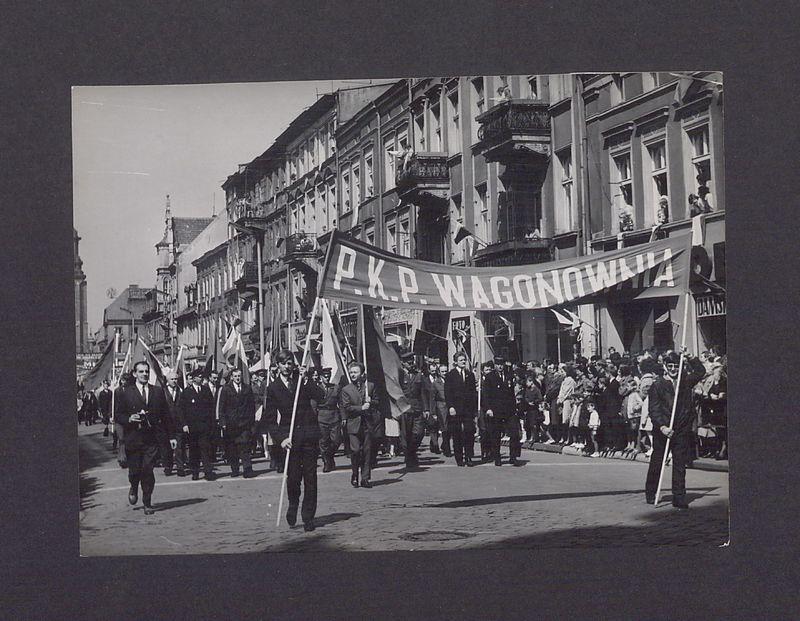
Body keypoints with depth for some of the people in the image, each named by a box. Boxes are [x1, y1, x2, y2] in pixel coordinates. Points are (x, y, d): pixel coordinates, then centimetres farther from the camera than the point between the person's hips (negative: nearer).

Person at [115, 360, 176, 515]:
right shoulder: (127, 393, 5)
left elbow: (165, 415, 12)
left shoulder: (158, 391, 10)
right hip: (134, 437, -1)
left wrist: (171, 436, 10)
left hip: (152, 438, 1)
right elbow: (119, 416, 6)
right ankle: (134, 489, 36)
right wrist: (129, 419, -15)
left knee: (148, 470, -7)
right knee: (134, 471, 2)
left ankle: (147, 503, 5)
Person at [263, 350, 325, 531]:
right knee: (293, 476, -7)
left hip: (309, 434, 1)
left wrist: (304, 381, -14)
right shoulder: (273, 389, 6)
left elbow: (320, 395, -5)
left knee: (310, 477, 1)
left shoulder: (301, 380, 9)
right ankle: (293, 503, 24)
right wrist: (280, 438, -9)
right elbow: (270, 418, 3)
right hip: (289, 436, -1)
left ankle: (308, 517, 9)